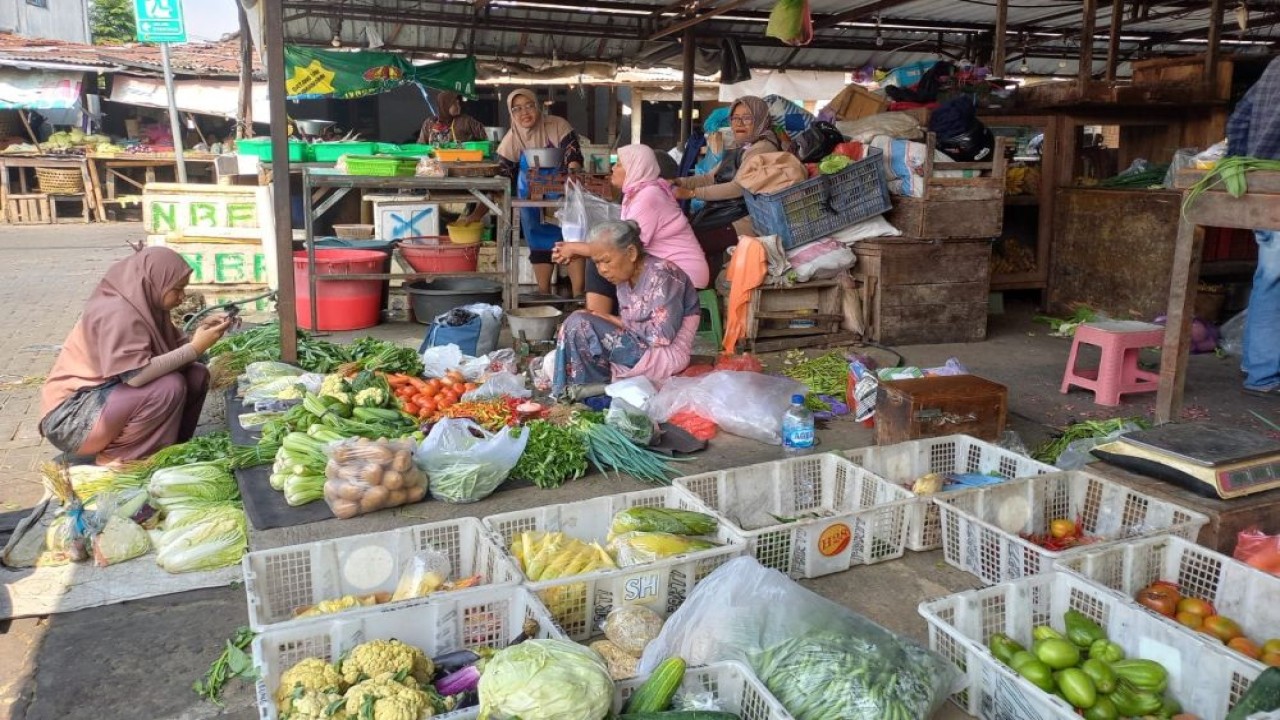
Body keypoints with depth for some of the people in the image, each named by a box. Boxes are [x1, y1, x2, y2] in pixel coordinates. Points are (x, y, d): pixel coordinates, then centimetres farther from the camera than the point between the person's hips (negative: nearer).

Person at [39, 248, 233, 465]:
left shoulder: (145, 304, 3)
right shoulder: (117, 312, -24)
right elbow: (137, 375, -33)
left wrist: (202, 330, -12)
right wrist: (195, 348, -30)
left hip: (105, 393, 9)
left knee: (196, 375, -1)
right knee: (169, 387, -28)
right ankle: (117, 460, -12)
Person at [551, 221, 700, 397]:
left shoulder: (661, 275, -17)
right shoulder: (625, 277, 7)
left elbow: (663, 335, -23)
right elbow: (625, 326, 6)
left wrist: (615, 321, -14)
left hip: (666, 355, -9)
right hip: (637, 348, 9)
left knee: (578, 323, -18)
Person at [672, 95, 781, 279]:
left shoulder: (763, 147, -7)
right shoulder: (738, 149, 22)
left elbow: (739, 187, -17)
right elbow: (710, 178, 20)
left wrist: (693, 193, -17)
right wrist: (679, 182, 3)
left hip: (743, 220, -9)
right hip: (722, 213, 9)